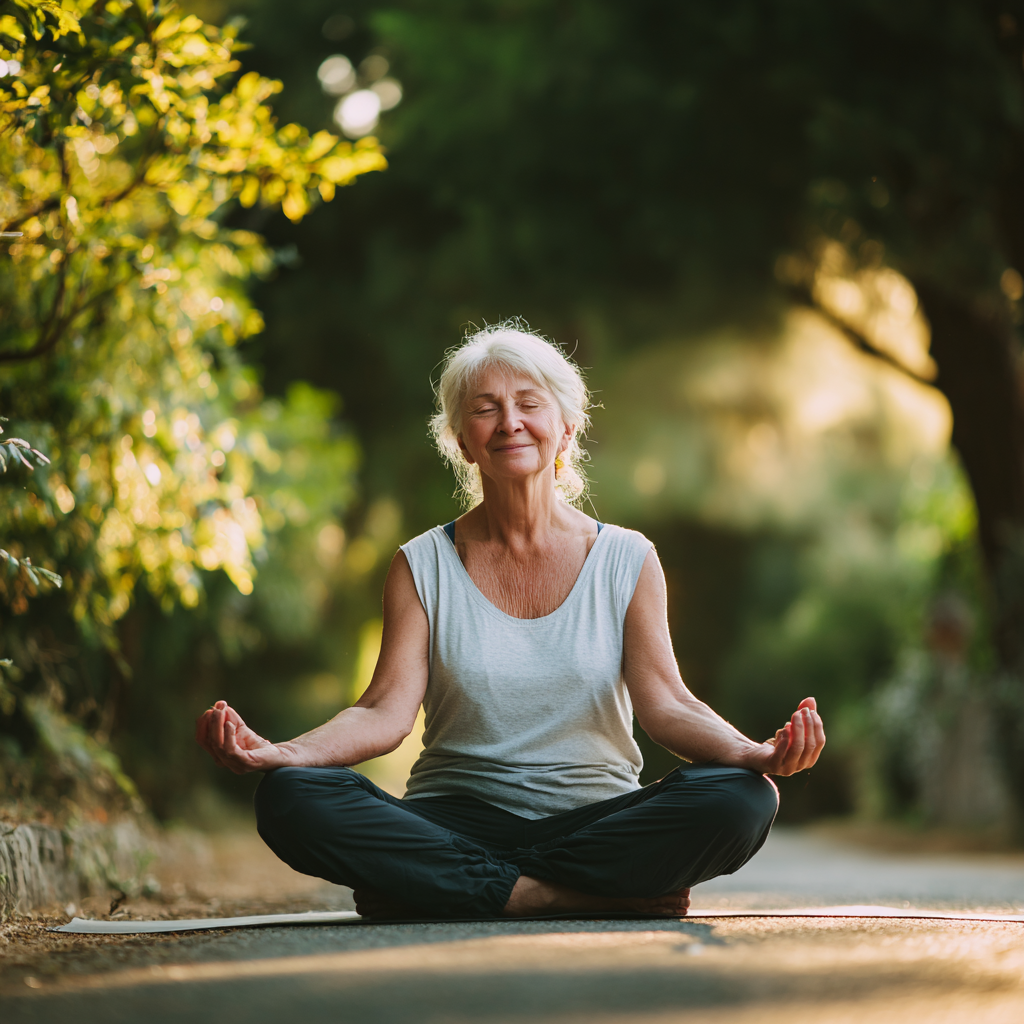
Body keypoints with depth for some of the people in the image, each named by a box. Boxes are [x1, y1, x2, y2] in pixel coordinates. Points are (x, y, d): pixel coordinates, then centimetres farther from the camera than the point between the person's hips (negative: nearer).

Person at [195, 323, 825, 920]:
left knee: (738, 800, -31)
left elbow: (665, 703, -5)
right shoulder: (422, 568, 6)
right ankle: (569, 895, -27)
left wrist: (754, 753, -27)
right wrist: (278, 752, -25)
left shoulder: (626, 560, 6)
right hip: (456, 823, 0)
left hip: (596, 815, 0)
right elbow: (387, 712, -5)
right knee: (293, 799, -28)